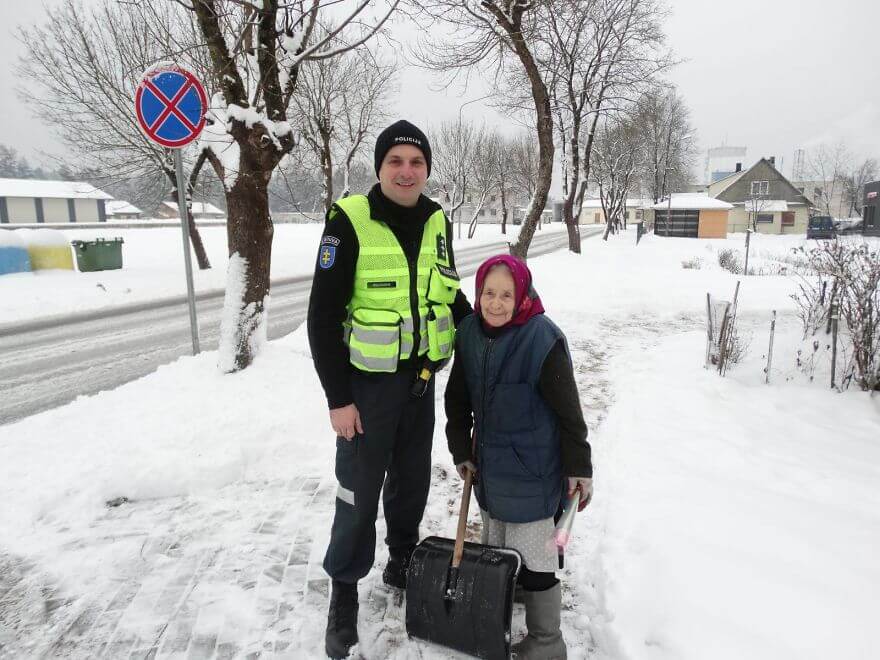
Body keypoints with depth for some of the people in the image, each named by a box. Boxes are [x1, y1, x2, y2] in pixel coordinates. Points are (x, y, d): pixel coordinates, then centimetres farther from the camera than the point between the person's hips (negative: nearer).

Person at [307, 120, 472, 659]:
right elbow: (324, 315, -13)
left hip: (422, 380, 5)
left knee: (413, 479, 19)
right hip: (367, 384, -5)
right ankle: (345, 589, 28)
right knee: (359, 491, 6)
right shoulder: (350, 220, -13)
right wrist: (337, 397, -14)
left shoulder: (437, 222, 3)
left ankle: (401, 561, 42)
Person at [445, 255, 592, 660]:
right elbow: (457, 399, 8)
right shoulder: (469, 333, -2)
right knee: (495, 547, 23)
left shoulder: (542, 340, -20)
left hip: (530, 470, -7)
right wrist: (461, 450, 8)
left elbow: (568, 410, -14)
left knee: (532, 555, 2)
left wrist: (579, 466, -11)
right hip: (488, 464, 7)